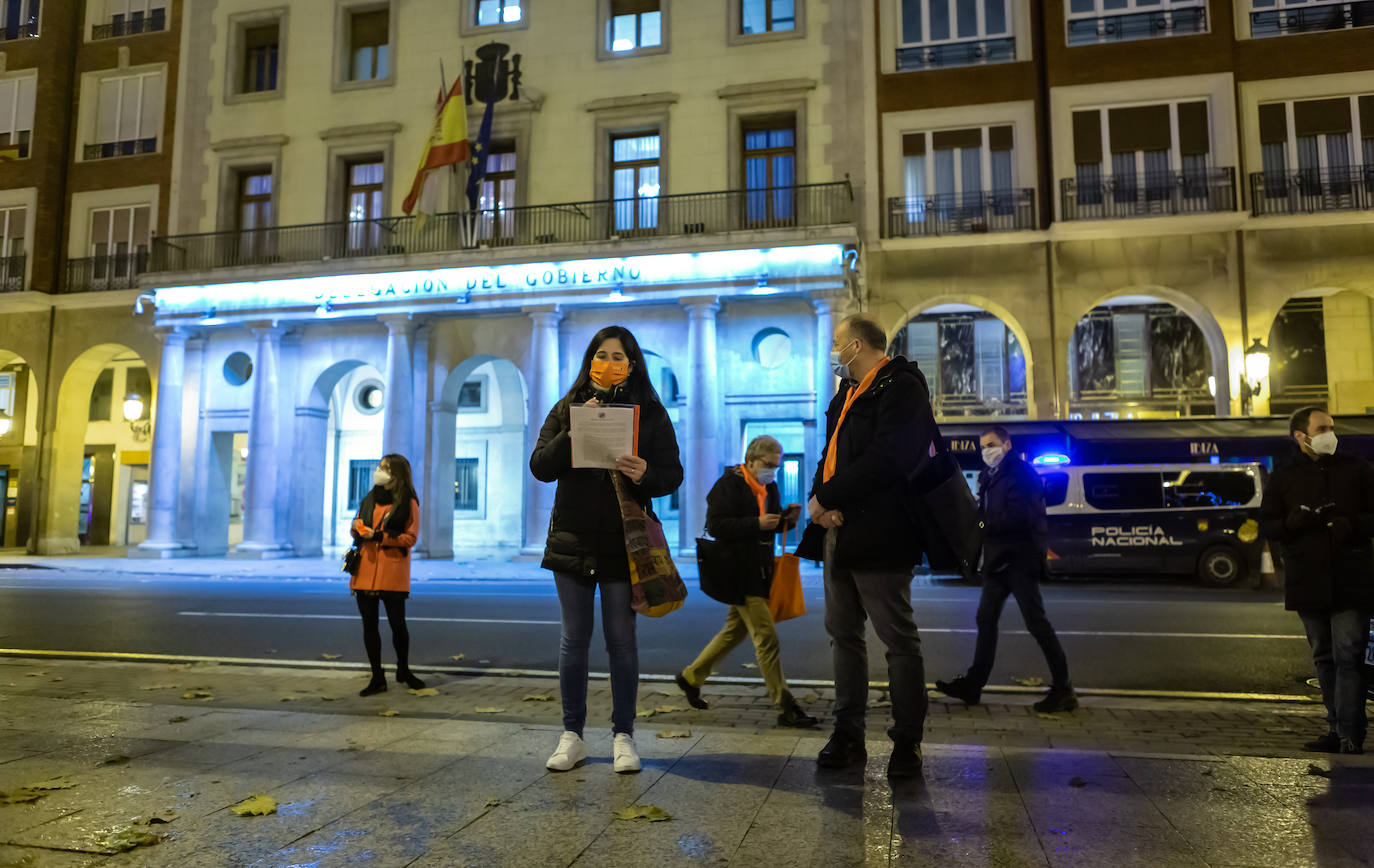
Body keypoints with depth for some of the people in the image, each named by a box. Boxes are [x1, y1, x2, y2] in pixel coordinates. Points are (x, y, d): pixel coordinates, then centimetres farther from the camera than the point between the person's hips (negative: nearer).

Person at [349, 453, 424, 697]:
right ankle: (377, 678, 14)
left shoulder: (408, 503, -1)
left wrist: (378, 536, -15)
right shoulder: (369, 499, 16)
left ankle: (403, 670, 21)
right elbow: (357, 529, 24)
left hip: (393, 571, -5)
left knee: (397, 624, -2)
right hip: (365, 569, 5)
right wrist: (357, 527, -1)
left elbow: (410, 537, -7)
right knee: (369, 624, 4)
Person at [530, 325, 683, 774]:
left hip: (623, 543, -2)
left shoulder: (650, 412, 3)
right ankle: (572, 736, 19)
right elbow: (541, 467, 1)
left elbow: (672, 474, 0)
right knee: (574, 639, 7)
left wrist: (645, 475, -22)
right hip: (572, 539, 2)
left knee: (621, 640, 4)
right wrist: (572, 434, -15)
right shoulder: (567, 409, 8)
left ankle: (624, 736, 17)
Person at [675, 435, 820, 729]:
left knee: (734, 631, 18)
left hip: (760, 571, 9)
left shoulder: (769, 487, 14)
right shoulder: (729, 485, -11)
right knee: (766, 638, -9)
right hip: (740, 573, -9)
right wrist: (757, 524, -24)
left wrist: (787, 518, -2)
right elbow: (715, 526, -19)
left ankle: (691, 677, 34)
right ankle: (786, 709, -4)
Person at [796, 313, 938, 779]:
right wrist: (821, 500, -4)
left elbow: (887, 459, -22)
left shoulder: (900, 387, -10)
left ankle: (907, 742, 10)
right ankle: (848, 735, 21)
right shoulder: (848, 394, 20)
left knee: (899, 639, 0)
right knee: (843, 634, 12)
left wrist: (826, 498, -17)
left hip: (878, 536, -9)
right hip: (839, 531, 10)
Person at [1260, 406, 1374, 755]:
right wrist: (1294, 521, -14)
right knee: (1325, 658, 11)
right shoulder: (1283, 476, 7)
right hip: (1308, 583, 2)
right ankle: (1336, 727, 21)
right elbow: (1267, 526, 6)